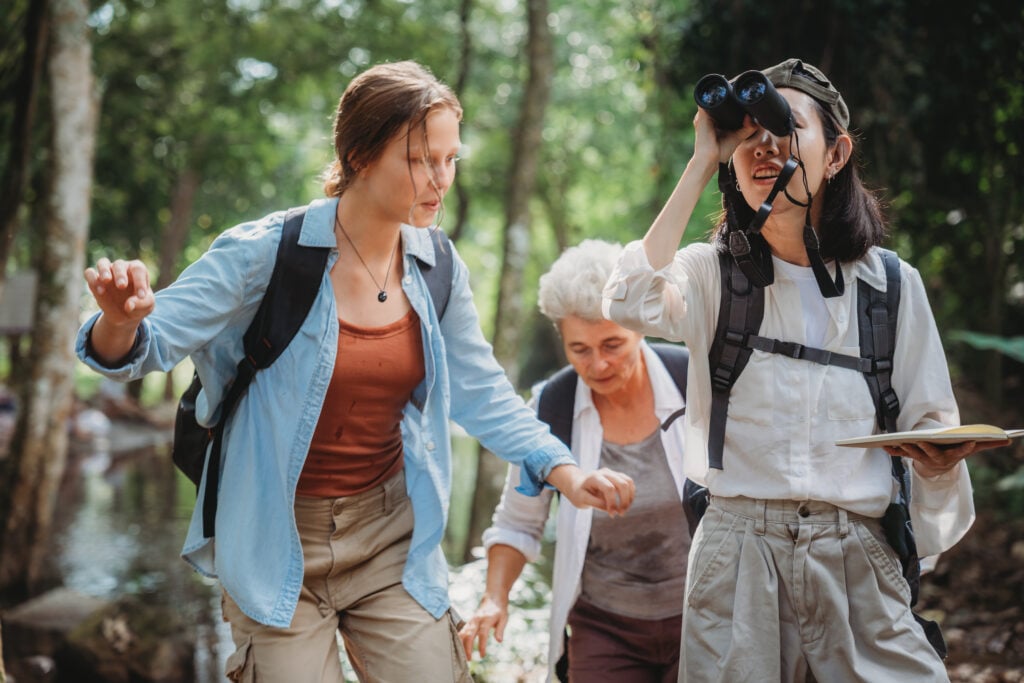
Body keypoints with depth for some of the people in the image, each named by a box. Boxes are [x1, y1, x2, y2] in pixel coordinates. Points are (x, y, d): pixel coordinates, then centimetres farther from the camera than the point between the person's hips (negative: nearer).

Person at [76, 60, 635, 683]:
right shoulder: (269, 252, -16)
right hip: (277, 545, -4)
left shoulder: (438, 269, -1)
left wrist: (565, 473, -7)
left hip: (392, 536, 4)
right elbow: (149, 344, -16)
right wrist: (122, 319, -40)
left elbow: (481, 393, 6)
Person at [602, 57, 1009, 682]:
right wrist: (701, 163, -9)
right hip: (738, 554, -1)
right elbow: (631, 303, -17)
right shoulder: (714, 274, 4)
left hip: (857, 557, 1)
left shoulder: (891, 283, 7)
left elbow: (928, 417, 11)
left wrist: (939, 452, -15)